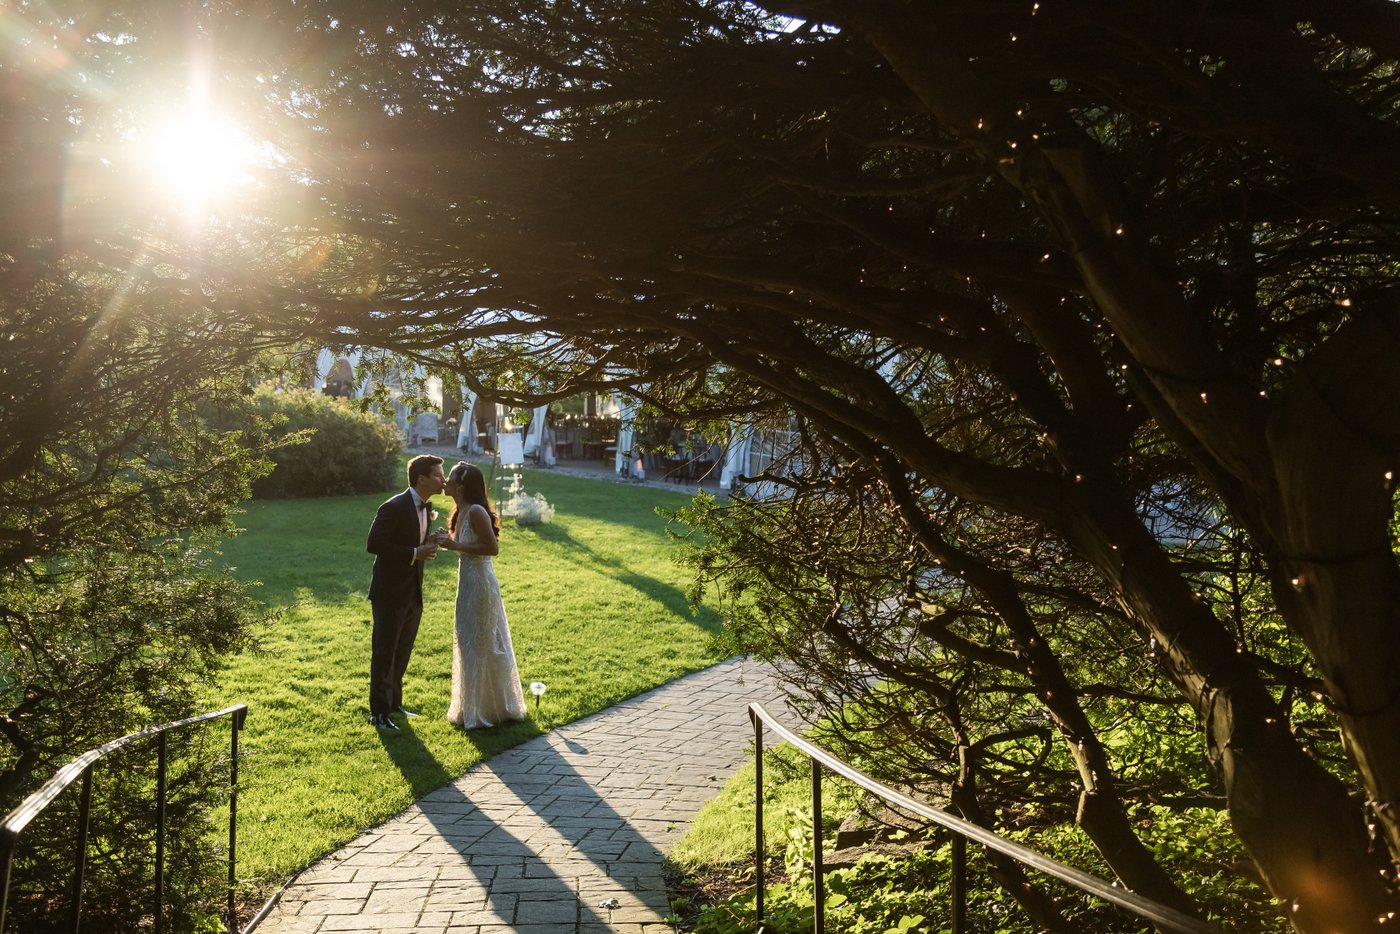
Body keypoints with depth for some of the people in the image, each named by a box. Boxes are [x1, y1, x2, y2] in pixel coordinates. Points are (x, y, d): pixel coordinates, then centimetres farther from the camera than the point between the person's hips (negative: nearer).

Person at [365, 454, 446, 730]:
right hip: (390, 593, -8)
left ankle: (394, 703, 31)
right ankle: (379, 712, 13)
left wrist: (428, 546, -3)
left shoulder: (426, 507, 6)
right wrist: (414, 554, -23)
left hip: (413, 593, 8)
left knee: (402, 651, 18)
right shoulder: (394, 507, -19)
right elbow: (373, 544, -23)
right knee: (384, 653, 3)